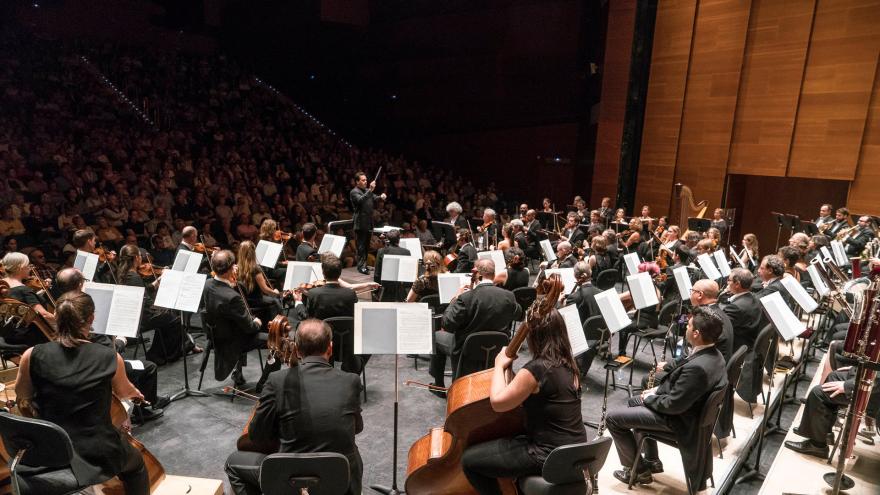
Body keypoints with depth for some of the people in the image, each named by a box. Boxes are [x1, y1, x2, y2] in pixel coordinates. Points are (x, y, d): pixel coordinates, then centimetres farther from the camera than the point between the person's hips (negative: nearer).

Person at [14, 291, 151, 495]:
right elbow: (123, 392, 6)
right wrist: (136, 393, 29)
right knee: (136, 465, 30)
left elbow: (21, 393, 8)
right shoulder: (110, 358, -16)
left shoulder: (33, 356, -14)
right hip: (98, 452, -3)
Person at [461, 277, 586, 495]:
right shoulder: (568, 363, 3)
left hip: (549, 455, -9)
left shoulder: (536, 369, -24)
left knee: (469, 459, 1)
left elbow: (497, 402, -16)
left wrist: (500, 365, -5)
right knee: (509, 438, 34)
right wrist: (508, 368, 2)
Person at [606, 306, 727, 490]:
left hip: (677, 418, -10)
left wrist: (649, 397, -11)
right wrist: (658, 389, 6)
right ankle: (652, 460, 33)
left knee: (613, 417, -5)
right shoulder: (712, 354, -5)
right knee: (636, 403, 29)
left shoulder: (698, 367, -36)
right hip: (688, 406, 10)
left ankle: (638, 469, 13)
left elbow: (672, 405, -28)